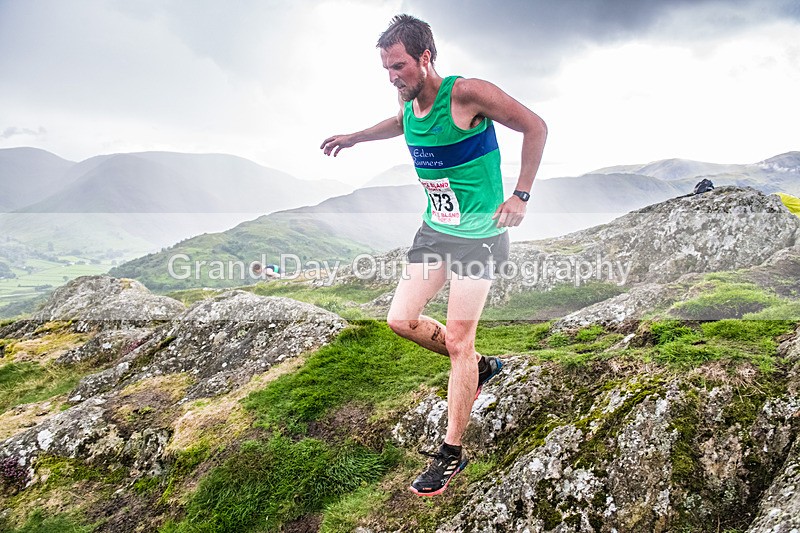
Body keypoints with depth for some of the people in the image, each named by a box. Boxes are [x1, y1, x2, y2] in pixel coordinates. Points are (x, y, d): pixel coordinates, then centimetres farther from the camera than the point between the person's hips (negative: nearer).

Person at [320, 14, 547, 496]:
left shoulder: (466, 93, -18)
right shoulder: (409, 100, 4)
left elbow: (535, 127, -11)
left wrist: (520, 195, -16)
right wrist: (355, 137, 29)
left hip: (479, 235, -8)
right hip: (435, 229, 8)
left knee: (458, 341, -5)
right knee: (401, 319, 4)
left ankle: (452, 454, 10)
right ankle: (481, 366, 27)